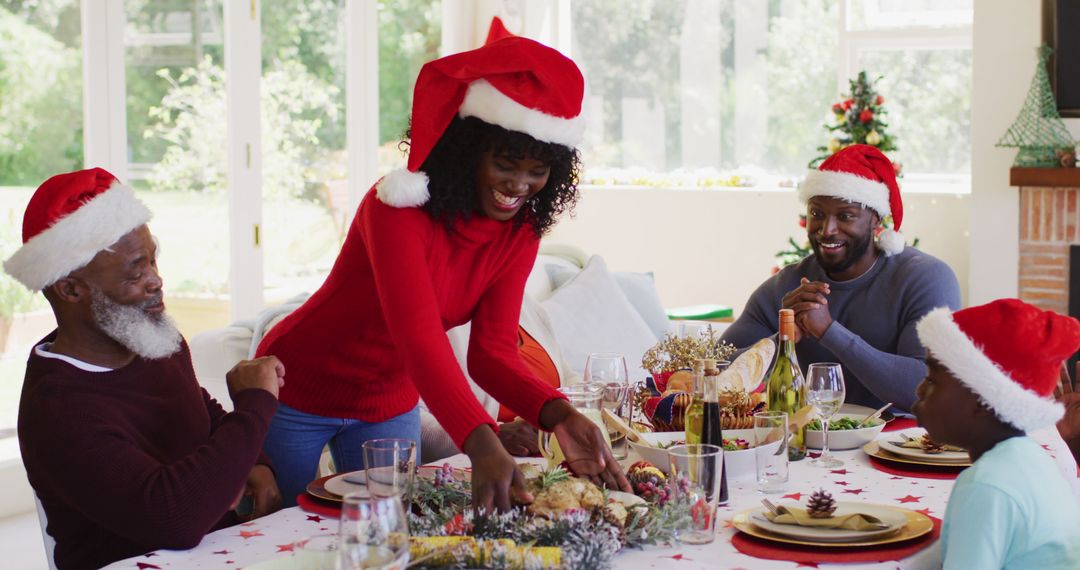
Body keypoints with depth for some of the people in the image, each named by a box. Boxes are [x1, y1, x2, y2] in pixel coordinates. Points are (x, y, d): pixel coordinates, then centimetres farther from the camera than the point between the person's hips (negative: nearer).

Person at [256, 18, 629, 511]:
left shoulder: (520, 232, -11)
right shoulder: (398, 207, -30)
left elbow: (492, 350, -17)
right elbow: (418, 336, -42)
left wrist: (558, 415, -37)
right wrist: (481, 444, -55)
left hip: (390, 404, 5)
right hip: (299, 393, -5)